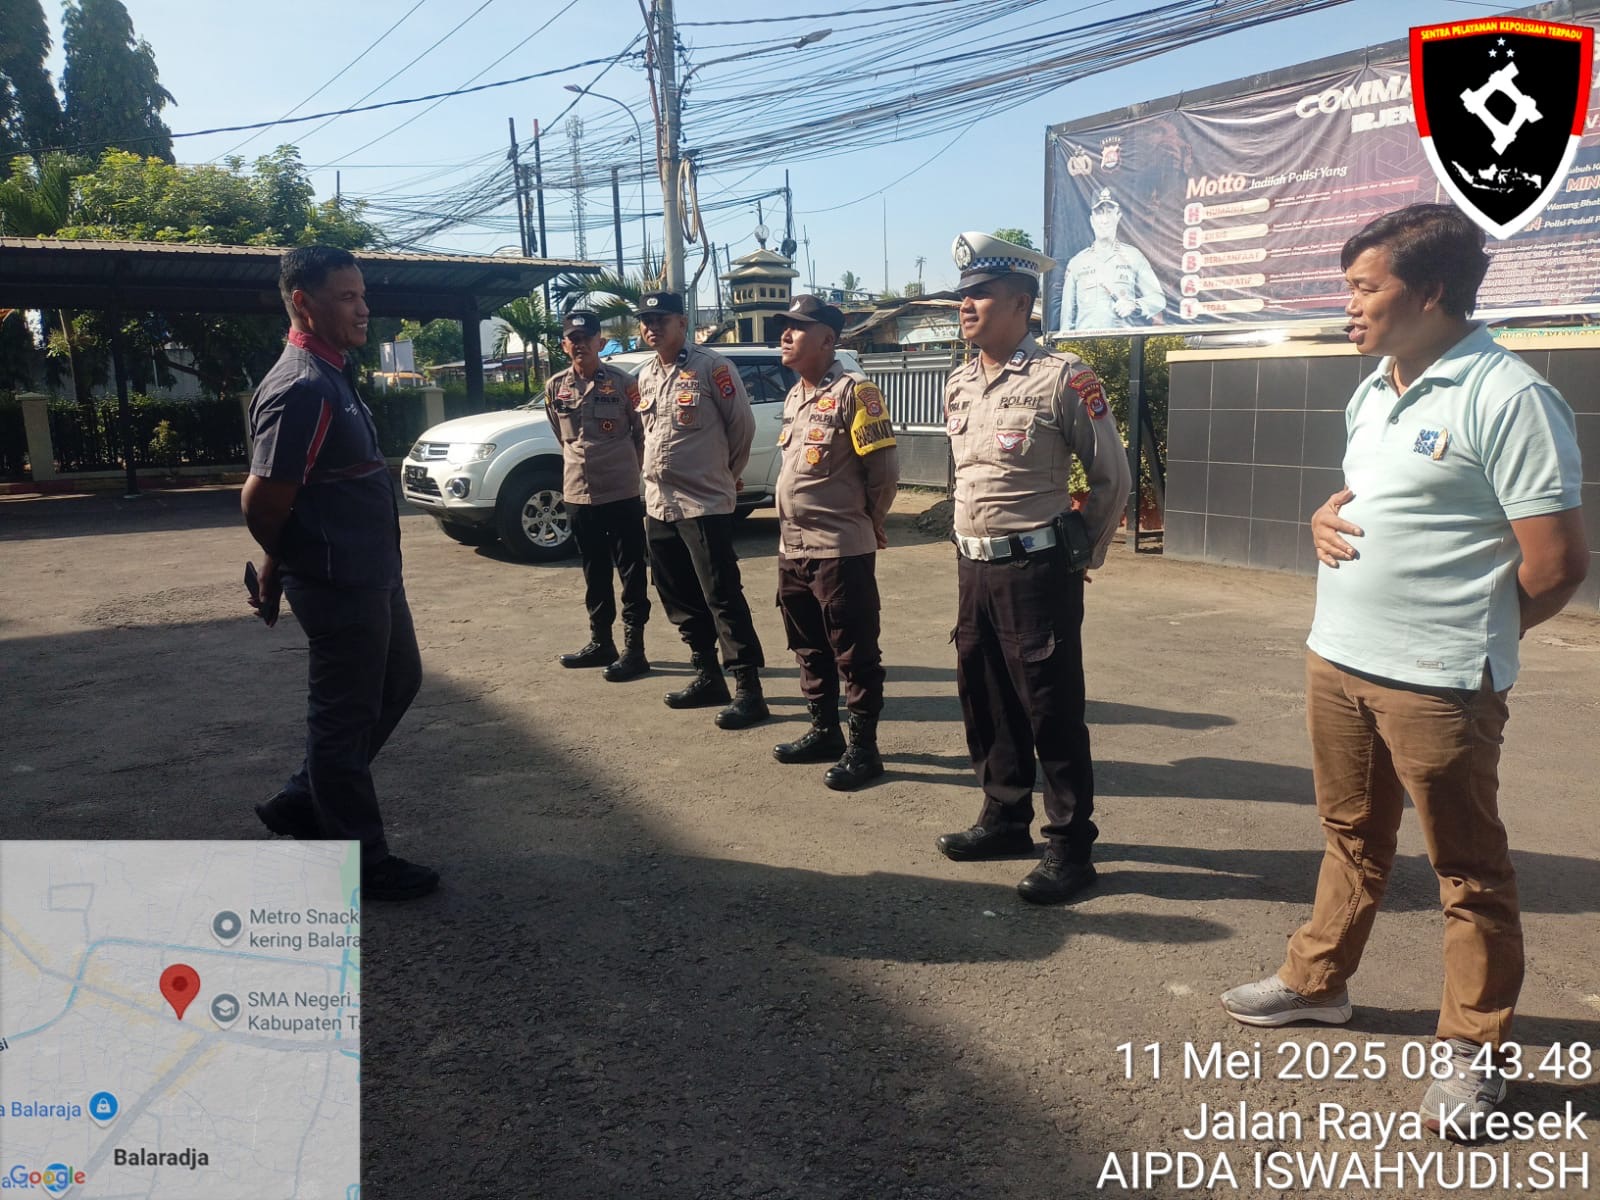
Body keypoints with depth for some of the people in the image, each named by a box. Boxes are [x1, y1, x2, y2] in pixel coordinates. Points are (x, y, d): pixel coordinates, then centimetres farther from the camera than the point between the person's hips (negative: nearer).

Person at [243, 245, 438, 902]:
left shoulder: (331, 375, 12)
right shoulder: (302, 387, -20)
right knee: (346, 713, 3)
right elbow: (262, 501, -23)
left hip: (371, 574, 10)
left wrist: (279, 572, 16)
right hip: (338, 583, -10)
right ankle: (360, 861, 19)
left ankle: (302, 801, 34)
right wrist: (283, 566, -4)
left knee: (397, 681, 23)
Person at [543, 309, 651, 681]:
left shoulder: (623, 383, -6)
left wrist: (626, 467, 1)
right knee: (594, 573, 15)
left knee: (631, 573, 1)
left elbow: (643, 433, 1)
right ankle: (600, 643, 27)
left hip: (622, 493, -5)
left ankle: (634, 649, 8)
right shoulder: (555, 387, 6)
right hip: (578, 494, 5)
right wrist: (584, 461, 15)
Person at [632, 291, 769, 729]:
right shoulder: (645, 375, 12)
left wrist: (725, 473, 5)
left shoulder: (711, 367, -11)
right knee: (680, 599, 14)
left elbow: (743, 425, -6)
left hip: (704, 504, -8)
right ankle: (707, 677, 27)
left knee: (723, 598, -7)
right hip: (658, 504, 8)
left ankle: (750, 691, -1)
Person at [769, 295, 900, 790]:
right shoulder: (794, 396, 14)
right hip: (792, 549, 9)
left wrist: (866, 522, 0)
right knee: (810, 651, 18)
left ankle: (863, 749, 11)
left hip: (840, 552, -9)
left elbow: (885, 469, -12)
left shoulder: (854, 391, -12)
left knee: (855, 655, 1)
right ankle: (824, 732, 32)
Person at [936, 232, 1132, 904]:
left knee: (1052, 711, 0)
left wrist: (1082, 554, 3)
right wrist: (978, 546, 18)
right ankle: (1005, 819, 32)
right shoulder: (958, 385, 11)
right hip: (973, 568, 7)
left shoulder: (1062, 377, -11)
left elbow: (1111, 476, -5)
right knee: (983, 700, 15)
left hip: (1037, 570, -7)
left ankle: (1070, 848, 13)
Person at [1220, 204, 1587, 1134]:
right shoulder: (1373, 391, 10)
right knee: (1353, 840, 22)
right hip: (1336, 660, 8)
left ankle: (1475, 1051, 25)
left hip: (1437, 685, -8)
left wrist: (1466, 640, -2)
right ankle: (1317, 980, 38)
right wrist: (1325, 517, 1)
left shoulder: (1507, 397, -17)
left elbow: (1558, 562, -16)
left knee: (1469, 872, 9)